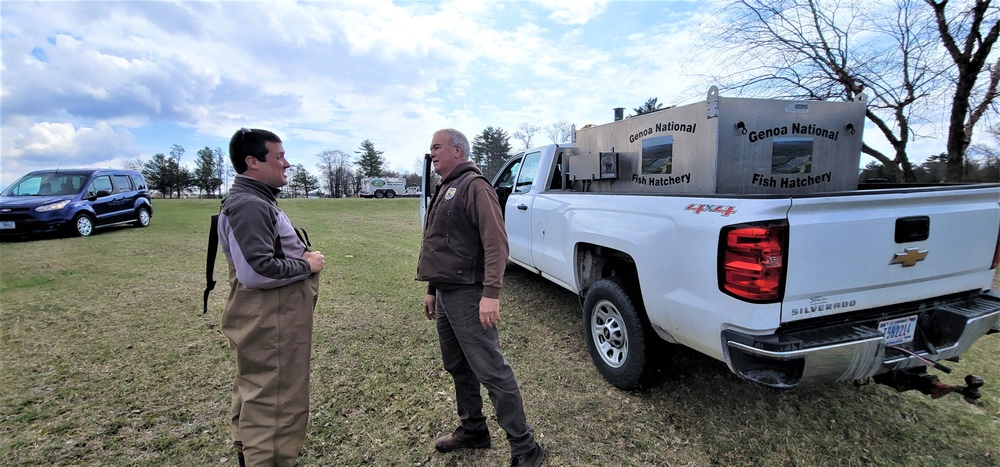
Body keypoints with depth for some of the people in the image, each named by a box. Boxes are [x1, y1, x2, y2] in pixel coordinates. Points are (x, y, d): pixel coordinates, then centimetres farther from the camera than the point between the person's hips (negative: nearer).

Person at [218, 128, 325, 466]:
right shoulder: (248, 205, -20)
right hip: (268, 325, -11)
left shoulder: (257, 200, 14)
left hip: (270, 321, 11)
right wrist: (306, 266, -17)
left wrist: (302, 258, 4)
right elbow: (257, 271, -29)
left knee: (255, 396, 23)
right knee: (275, 402, 0)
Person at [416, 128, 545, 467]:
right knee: (458, 367, 18)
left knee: (491, 372, -5)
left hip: (467, 295, -10)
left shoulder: (473, 186, -11)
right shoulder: (445, 189, 19)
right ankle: (472, 431, 35)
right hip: (445, 295, 10)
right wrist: (432, 290, 22)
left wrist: (491, 294, -28)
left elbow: (496, 244, -21)